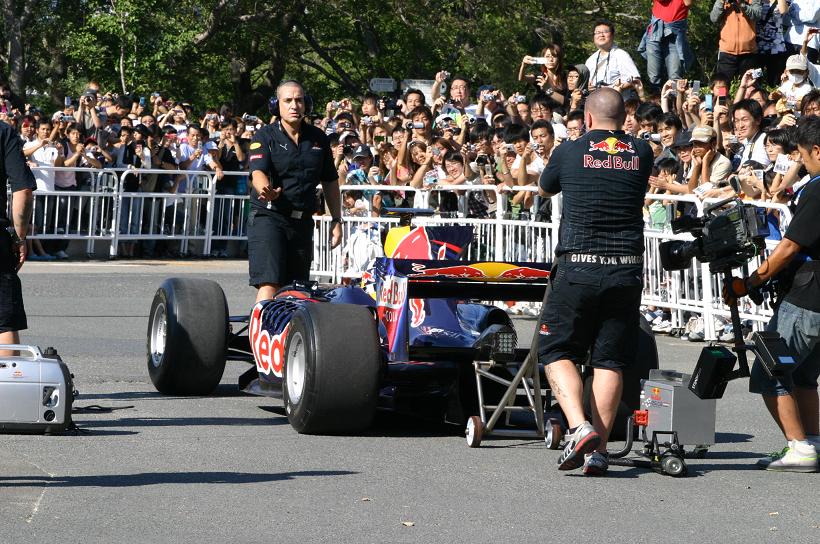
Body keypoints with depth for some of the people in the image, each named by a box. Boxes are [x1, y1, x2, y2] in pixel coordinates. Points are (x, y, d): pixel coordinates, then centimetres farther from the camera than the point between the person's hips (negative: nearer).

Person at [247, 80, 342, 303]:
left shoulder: (318, 138, 11)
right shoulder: (265, 136, -4)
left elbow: (330, 182, 18)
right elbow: (258, 172, -20)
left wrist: (336, 221, 14)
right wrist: (267, 191, -42)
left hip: (303, 221, 5)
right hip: (268, 217, -5)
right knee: (269, 285, -18)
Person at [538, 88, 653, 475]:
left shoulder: (569, 152, 1)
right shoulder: (642, 153, 8)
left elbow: (544, 189, 21)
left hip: (578, 268, -2)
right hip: (626, 272, 3)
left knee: (556, 352, 7)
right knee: (610, 360, 7)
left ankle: (579, 426, -14)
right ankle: (598, 448, 1)